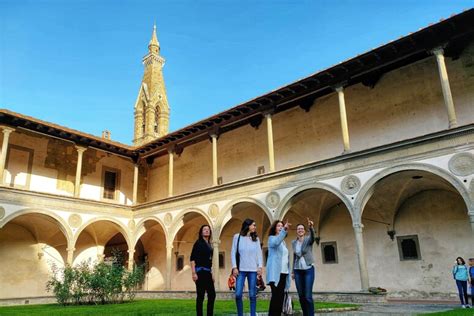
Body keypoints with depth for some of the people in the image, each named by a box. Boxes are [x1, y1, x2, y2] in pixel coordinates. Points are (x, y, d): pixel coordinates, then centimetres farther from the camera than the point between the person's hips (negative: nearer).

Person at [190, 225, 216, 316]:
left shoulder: (209, 245, 16)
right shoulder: (198, 243, -5)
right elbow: (192, 258, -11)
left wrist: (211, 274, 19)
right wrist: (194, 273, -18)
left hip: (208, 272, 8)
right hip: (200, 271, -8)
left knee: (212, 294, 7)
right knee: (200, 295, -4)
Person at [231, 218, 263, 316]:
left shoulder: (256, 239, 10)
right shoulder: (237, 237, 2)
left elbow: (259, 253, 8)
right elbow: (233, 252, 1)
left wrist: (260, 266, -3)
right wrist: (234, 267, -5)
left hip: (253, 270, 2)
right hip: (241, 269, -2)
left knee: (252, 295, 2)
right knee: (238, 294, -5)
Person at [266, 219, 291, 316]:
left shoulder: (283, 241, 22)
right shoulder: (272, 238, 0)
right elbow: (276, 242, -25)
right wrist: (284, 230, -37)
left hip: (283, 272, 7)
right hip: (275, 272, -7)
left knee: (281, 297, 6)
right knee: (276, 296, -15)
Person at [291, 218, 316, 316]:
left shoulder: (308, 240, -6)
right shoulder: (293, 242, 7)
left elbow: (313, 236, -30)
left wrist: (311, 228, -51)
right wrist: (293, 271, 13)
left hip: (308, 270, -4)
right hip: (298, 271, 4)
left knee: (308, 296, -9)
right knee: (301, 296, 5)